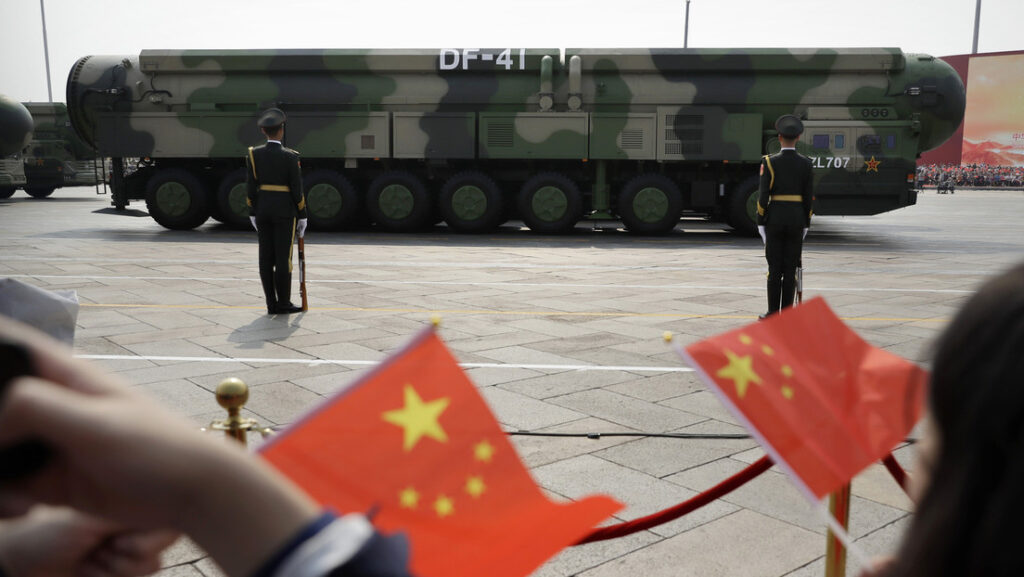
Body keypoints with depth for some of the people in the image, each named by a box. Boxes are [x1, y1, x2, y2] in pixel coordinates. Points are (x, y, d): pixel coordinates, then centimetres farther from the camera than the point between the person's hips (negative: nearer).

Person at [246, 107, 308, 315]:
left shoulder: (254, 154, 0)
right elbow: (297, 189, -9)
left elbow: (250, 187, 1)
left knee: (266, 257, 6)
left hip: (262, 208, 4)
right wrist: (302, 217, -2)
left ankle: (272, 304, 9)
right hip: (284, 210, -4)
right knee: (283, 257, 0)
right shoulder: (290, 156, -10)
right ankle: (283, 303, 3)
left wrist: (253, 213, 10)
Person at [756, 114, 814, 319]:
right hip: (797, 219, 2)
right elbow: (809, 197, 2)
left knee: (774, 267, 3)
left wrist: (760, 223, -2)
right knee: (791, 268, 5)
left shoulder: (769, 162, -6)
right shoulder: (805, 163, 1)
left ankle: (773, 312, 5)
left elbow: (763, 195, -9)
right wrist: (806, 224, 10)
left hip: (774, 218, -1)